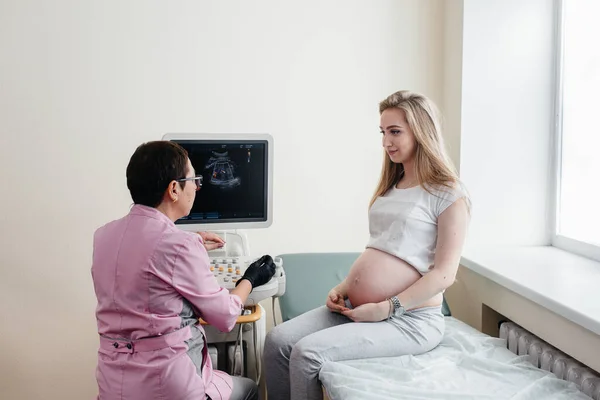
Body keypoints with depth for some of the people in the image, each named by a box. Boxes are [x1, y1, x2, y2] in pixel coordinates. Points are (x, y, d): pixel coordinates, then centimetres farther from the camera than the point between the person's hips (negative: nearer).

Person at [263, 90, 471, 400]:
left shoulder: (448, 194, -7)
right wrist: (344, 287, 5)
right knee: (278, 340, -9)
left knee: (308, 352, -23)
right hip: (355, 308, 8)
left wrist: (386, 309, -17)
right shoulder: (390, 187, 18)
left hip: (408, 319, -7)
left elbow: (444, 273, -13)